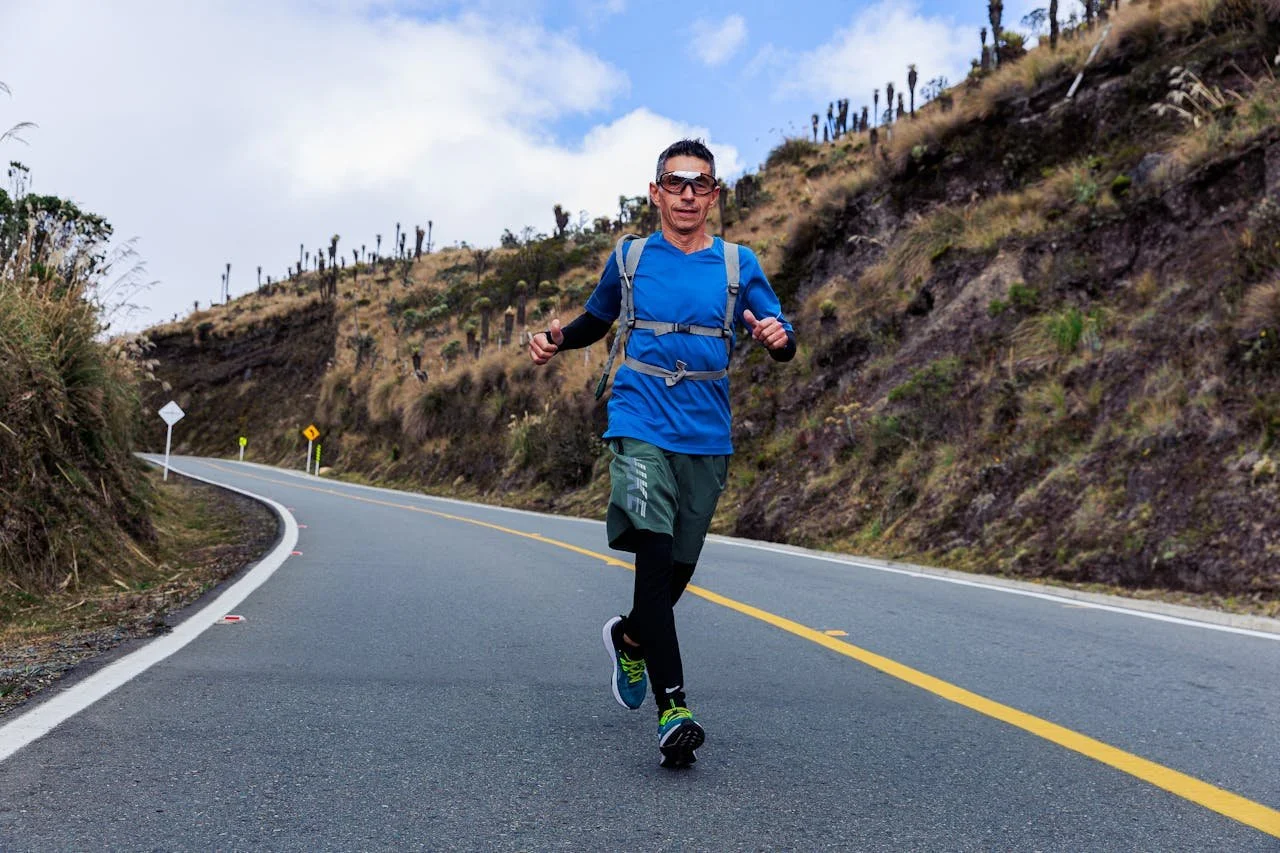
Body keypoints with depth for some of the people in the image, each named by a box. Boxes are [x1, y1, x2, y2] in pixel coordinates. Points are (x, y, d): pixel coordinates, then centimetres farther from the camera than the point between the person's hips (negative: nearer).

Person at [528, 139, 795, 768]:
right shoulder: (628, 259, 8)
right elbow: (596, 321, 23)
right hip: (641, 427, -2)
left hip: (707, 438, 2)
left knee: (680, 568, 11)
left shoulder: (738, 264, 7)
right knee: (654, 555, -19)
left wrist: (778, 337, -19)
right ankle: (673, 708, -18)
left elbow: (783, 342, 5)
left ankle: (629, 637, 43)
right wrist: (556, 339, 2)